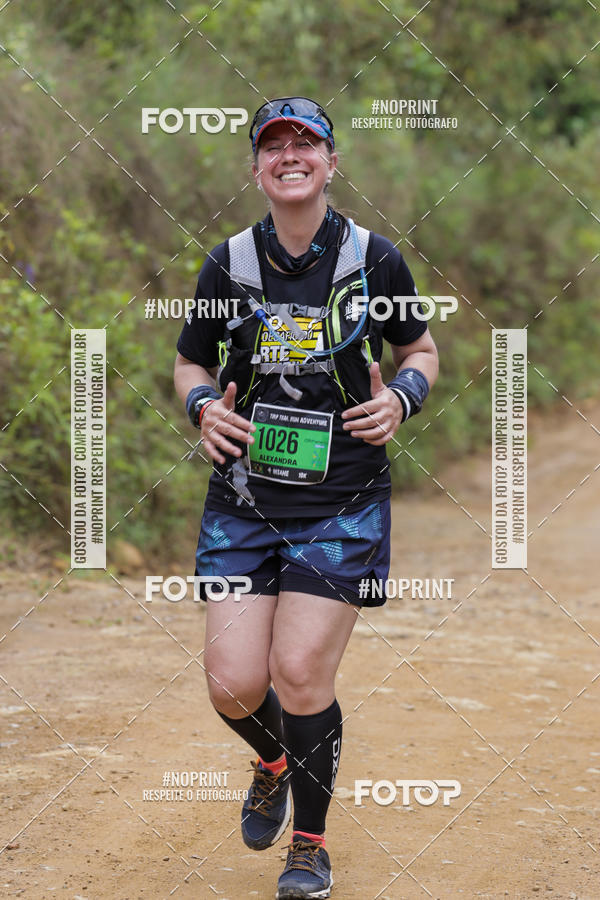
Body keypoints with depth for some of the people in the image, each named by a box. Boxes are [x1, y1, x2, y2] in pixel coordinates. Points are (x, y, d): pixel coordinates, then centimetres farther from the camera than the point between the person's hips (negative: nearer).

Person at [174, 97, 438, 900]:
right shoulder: (229, 264, 3)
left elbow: (421, 350, 14)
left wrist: (402, 397, -7)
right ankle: (273, 765, 33)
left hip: (343, 504, -2)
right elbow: (189, 362, 15)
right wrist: (204, 406, -6)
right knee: (234, 685, -5)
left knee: (300, 677, -8)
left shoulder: (374, 259, -1)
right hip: (244, 500, 2)